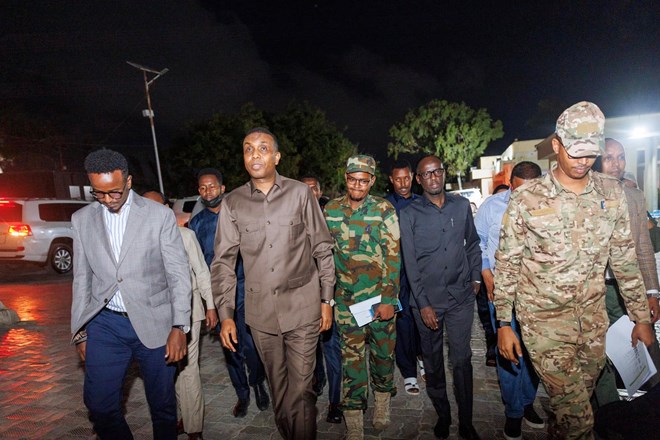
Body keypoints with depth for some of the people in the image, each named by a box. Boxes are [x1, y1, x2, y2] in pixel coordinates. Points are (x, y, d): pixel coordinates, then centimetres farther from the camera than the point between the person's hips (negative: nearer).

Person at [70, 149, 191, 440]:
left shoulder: (160, 215, -5)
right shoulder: (82, 219, 6)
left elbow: (178, 274, -6)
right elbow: (82, 278, 11)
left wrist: (179, 327, -12)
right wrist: (80, 331, 10)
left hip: (153, 323, -2)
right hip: (105, 323, 3)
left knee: (162, 405, 9)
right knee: (99, 404, 5)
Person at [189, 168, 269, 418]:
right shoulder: (196, 223, 7)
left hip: (243, 291, -2)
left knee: (251, 344, -5)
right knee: (230, 347, 11)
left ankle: (258, 383, 25)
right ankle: (242, 394, 30)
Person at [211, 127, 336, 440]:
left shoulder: (300, 193, -3)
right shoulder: (232, 203, 2)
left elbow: (323, 249, 1)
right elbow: (223, 261, 4)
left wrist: (327, 299, 1)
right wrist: (225, 314, -1)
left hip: (302, 307, -2)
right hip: (260, 311, 2)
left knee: (301, 388, 3)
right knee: (278, 387, 17)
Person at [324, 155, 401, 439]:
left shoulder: (384, 210, -5)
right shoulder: (330, 210, 3)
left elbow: (393, 256, -7)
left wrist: (388, 299, -12)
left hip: (380, 298, -1)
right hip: (346, 299, 1)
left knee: (383, 352, 13)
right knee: (352, 358, 4)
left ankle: (382, 403, 39)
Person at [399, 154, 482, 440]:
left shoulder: (462, 205, 5)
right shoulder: (409, 214, -3)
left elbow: (473, 243, 17)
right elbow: (410, 263, -5)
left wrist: (475, 277, 11)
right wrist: (423, 304, -8)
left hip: (461, 297, 1)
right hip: (427, 299, -1)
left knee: (462, 360, 5)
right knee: (432, 361, 12)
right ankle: (442, 415, 31)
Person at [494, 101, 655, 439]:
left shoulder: (612, 192, 1)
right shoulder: (526, 199, -12)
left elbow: (624, 259, 8)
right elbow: (507, 264, -6)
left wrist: (641, 317, 9)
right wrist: (504, 324, -6)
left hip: (593, 316, 4)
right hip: (544, 319, -4)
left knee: (580, 398, 18)